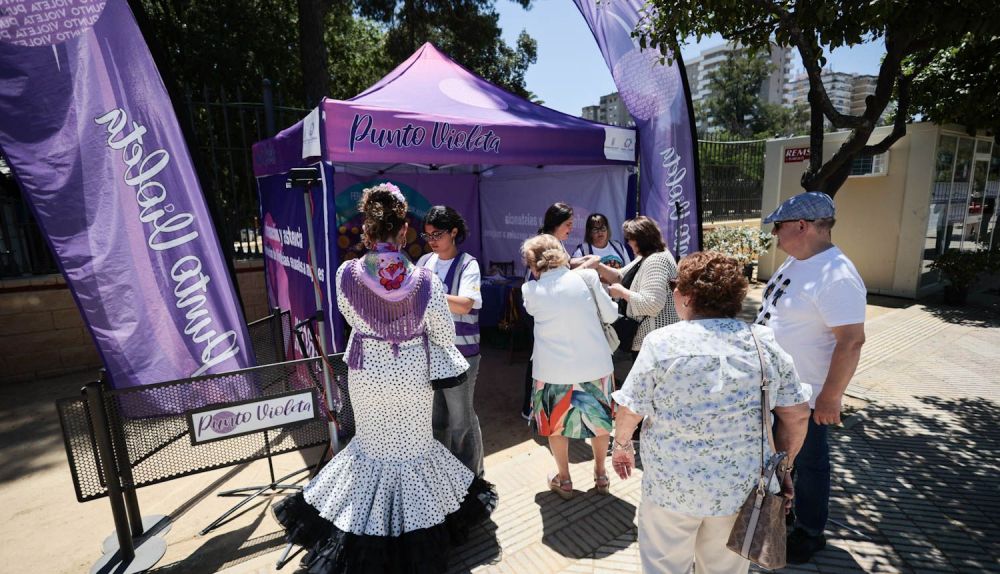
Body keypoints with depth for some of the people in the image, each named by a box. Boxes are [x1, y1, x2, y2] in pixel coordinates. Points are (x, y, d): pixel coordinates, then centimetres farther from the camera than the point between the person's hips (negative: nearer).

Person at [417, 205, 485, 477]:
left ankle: (470, 476, 27)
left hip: (459, 352, -5)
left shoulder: (468, 264, -9)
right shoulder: (424, 262, 6)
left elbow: (464, 305, -22)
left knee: (461, 418, 7)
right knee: (434, 415, 18)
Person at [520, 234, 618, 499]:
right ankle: (600, 474, 40)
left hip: (553, 369, -1)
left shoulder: (530, 290, -5)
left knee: (557, 422, 21)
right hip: (596, 364, 1)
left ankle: (564, 480, 36)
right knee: (599, 417, 23)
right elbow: (610, 315, 1)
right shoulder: (585, 276, -6)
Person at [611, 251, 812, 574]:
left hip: (672, 486, -3)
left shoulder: (661, 343, -17)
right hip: (742, 487, 4)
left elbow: (630, 410, -11)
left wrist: (621, 444, 9)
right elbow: (797, 414, 0)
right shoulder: (765, 342, -6)